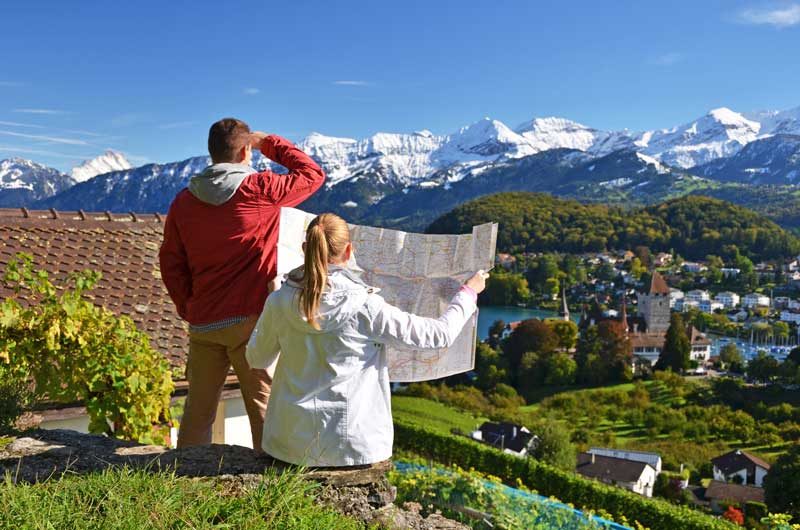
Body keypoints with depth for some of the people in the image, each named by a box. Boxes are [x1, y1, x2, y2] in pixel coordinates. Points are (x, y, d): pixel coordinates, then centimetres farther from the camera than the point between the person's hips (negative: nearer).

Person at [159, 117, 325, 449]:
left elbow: (170, 263, 10)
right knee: (266, 410, 4)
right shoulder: (260, 189, -10)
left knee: (198, 410, 14)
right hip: (250, 321, -4)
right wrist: (269, 143, 10)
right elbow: (313, 174, 3)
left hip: (203, 325, 5)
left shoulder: (184, 201, 5)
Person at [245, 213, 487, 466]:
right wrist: (469, 292, 9)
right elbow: (441, 334, -8)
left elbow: (256, 359, 11)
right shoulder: (367, 308, -16)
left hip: (292, 444, 2)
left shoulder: (279, 303, -7)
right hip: (353, 446, -2)